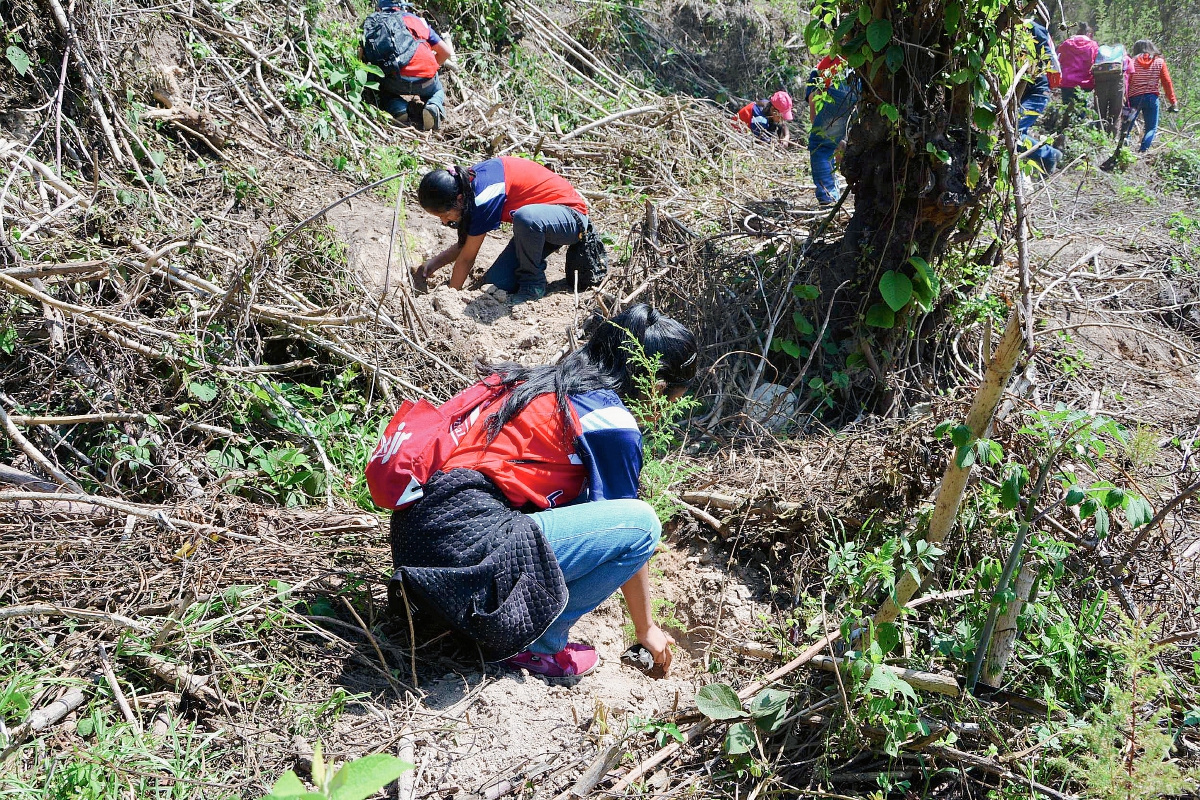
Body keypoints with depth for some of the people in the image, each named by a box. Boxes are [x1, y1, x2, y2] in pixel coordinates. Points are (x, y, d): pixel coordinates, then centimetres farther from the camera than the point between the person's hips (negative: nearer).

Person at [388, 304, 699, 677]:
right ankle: (535, 643, 4)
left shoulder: (550, 382, 19)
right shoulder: (613, 423, -5)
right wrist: (646, 628, 20)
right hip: (467, 548, -9)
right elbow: (628, 528, 5)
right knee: (641, 522, -6)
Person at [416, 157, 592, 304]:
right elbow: (465, 242, 6)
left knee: (525, 217, -39)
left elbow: (467, 258, -20)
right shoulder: (467, 181, -4)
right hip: (536, 227, 8)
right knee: (495, 283, -8)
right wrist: (433, 263, -6)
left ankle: (533, 284, -16)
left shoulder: (484, 197, -30)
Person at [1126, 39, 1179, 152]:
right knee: (1151, 128, 5)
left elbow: (1127, 82, -4)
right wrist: (1173, 101, 8)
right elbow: (1167, 82, 4)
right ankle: (1143, 150, -14)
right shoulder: (1159, 62, 5)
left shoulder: (1133, 62, 1)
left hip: (1134, 97, 0)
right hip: (1151, 98, 0)